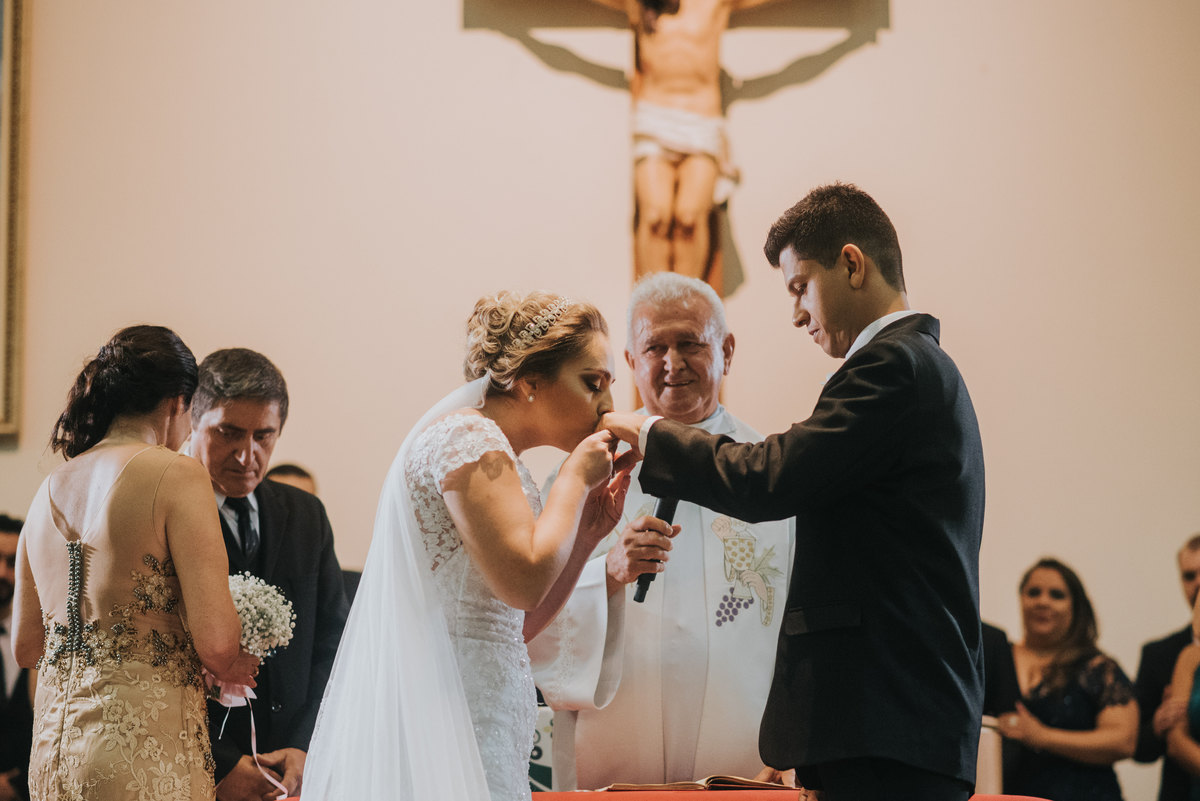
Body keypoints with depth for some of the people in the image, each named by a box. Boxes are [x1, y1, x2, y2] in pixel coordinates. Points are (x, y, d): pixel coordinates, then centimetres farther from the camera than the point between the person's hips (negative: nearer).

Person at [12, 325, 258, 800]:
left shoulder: (50, 488, 13)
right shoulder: (176, 475, -8)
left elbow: (26, 646, 18)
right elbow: (216, 641, -15)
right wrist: (231, 667, 7)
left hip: (51, 758, 7)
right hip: (146, 759, -7)